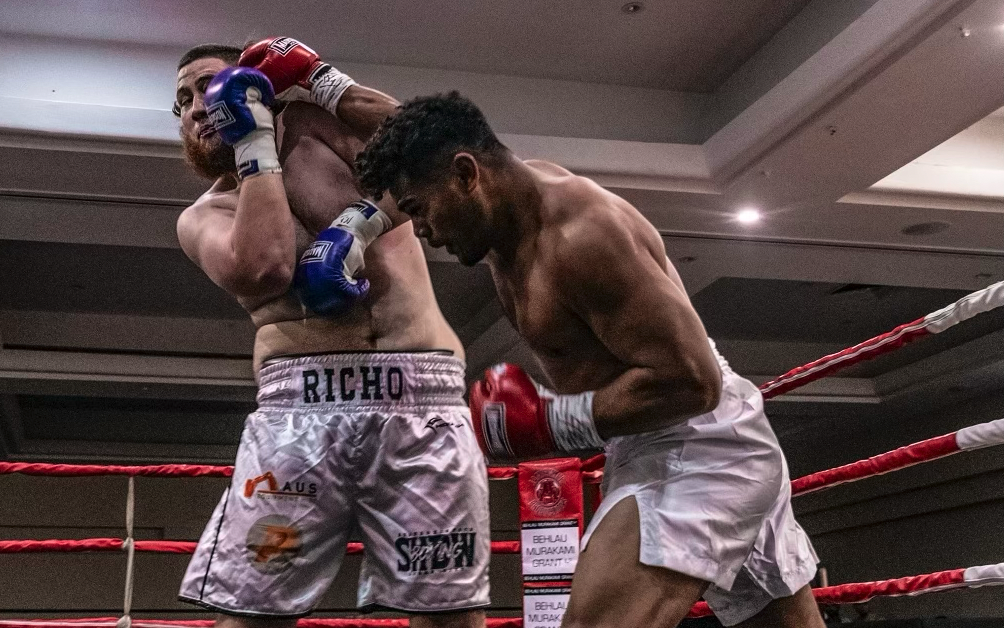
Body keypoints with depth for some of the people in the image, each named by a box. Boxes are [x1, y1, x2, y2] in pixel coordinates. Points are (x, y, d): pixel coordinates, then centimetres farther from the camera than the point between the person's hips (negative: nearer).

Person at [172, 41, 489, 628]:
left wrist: (356, 226, -8)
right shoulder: (204, 217, 15)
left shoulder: (319, 120, 15)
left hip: (420, 400, 0)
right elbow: (264, 269, -8)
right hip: (301, 405, 1)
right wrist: (254, 142, 0)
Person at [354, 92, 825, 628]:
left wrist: (549, 423, -22)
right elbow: (411, 135, 23)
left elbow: (691, 381, -27)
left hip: (694, 447, -11)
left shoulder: (582, 234, -24)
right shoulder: (519, 191, 4)